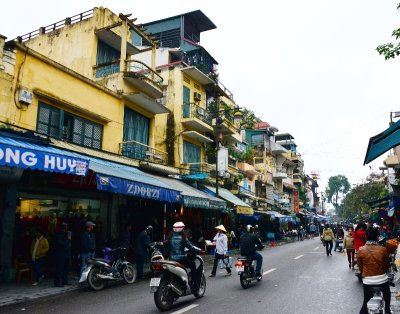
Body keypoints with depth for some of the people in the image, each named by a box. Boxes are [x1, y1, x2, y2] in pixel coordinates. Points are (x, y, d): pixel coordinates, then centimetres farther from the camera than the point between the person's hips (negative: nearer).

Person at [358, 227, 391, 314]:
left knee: (366, 301, 17)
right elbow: (387, 266, 4)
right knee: (387, 297, 30)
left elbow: (360, 267, 1)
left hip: (367, 281, -1)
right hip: (382, 279, 1)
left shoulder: (361, 250, -11)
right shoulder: (383, 249, -11)